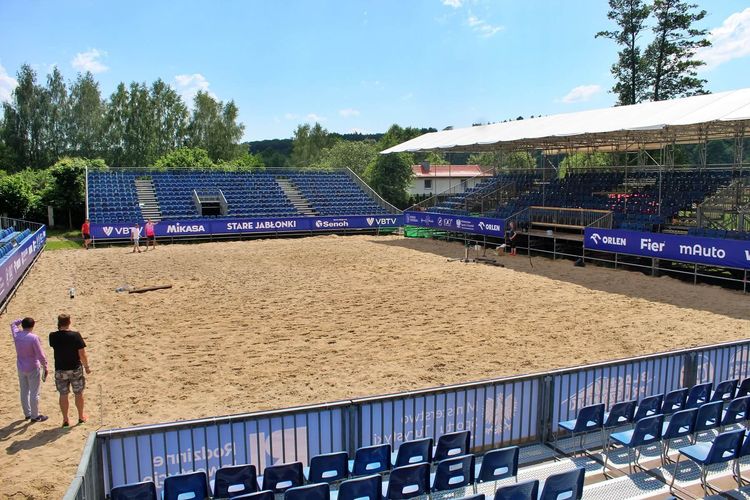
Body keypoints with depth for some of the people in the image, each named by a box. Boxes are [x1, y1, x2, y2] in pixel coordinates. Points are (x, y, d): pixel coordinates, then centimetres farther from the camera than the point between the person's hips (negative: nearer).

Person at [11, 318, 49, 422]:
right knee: (34, 393, 4)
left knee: (24, 392, 17)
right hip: (33, 369, -6)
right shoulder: (33, 338, -21)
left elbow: (13, 324, 21)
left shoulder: (16, 334, -5)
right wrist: (45, 367, -7)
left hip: (21, 368, 6)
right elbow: (40, 355, -18)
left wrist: (22, 320, 15)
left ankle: (27, 413, 29)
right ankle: (35, 416, 12)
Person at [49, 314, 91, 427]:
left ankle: (65, 420, 20)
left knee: (63, 395, 13)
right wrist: (86, 367, 0)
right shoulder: (76, 335, -16)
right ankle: (81, 417, 27)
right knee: (78, 394, 14)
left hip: (60, 370, 2)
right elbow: (82, 354, -14)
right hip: (75, 369, -1)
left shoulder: (53, 336, -9)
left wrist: (59, 330, 6)